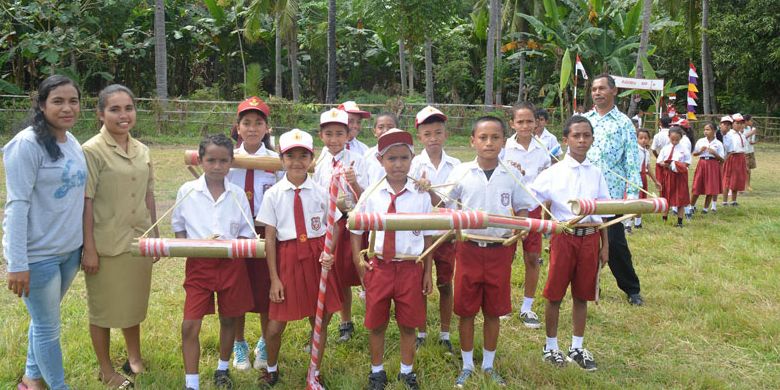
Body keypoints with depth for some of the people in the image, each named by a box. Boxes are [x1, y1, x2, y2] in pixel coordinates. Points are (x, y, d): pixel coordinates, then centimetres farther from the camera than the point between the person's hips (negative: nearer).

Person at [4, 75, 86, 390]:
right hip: (38, 255, -7)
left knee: (44, 320, 21)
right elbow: (17, 205, -19)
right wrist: (17, 264, -20)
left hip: (70, 250, 7)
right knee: (48, 327, 7)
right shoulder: (28, 144, -17)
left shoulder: (72, 142, 5)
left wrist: (85, 245, 15)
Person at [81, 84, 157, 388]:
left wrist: (155, 236, 13)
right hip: (106, 245, -5)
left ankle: (134, 358, 37)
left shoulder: (142, 151, 6)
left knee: (133, 303, 19)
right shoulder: (92, 150, -11)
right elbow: (86, 203, -13)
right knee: (103, 307, 9)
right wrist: (89, 249, -15)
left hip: (137, 240, 5)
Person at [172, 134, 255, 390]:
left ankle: (223, 369, 35)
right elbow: (178, 226, 8)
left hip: (231, 263, 1)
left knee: (228, 319, 13)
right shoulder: (187, 191, -2)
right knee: (190, 324, -5)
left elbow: (247, 233, 5)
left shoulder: (237, 194, 0)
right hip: (198, 263, -1)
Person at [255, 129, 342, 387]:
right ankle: (271, 368, 36)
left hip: (317, 257, 1)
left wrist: (329, 253, -14)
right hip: (287, 259, -1)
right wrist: (274, 278, -5)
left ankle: (315, 372, 34)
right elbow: (269, 238, -3)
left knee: (320, 320, 11)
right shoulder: (273, 194, -4)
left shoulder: (321, 193, -2)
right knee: (276, 324, 6)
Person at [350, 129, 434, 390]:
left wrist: (427, 272, 4)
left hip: (410, 268, 0)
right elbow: (357, 229, 7)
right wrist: (358, 261, -1)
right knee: (376, 324, 13)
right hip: (378, 267, 1)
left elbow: (428, 236, 3)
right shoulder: (371, 195, -4)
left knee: (408, 324, 13)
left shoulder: (421, 196, -5)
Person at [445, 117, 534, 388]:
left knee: (493, 311, 11)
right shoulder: (461, 172, -4)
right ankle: (467, 366, 25)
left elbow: (522, 210, 8)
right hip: (469, 249, -1)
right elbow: (448, 208, 5)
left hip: (500, 250, 1)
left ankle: (488, 366, 29)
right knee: (466, 311, 8)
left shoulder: (512, 174, -1)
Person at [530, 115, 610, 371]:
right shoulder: (554, 172, -5)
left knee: (582, 295, 12)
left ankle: (577, 348, 25)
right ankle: (550, 347, 22)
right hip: (564, 237, -3)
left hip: (590, 238, 3)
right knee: (555, 294, 5)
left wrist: (605, 245, 10)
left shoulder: (596, 174, 6)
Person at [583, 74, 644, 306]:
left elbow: (632, 162, -4)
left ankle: (632, 289, 15)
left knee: (616, 243, -1)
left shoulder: (623, 123, 0)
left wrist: (633, 194, -12)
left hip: (611, 193, -3)